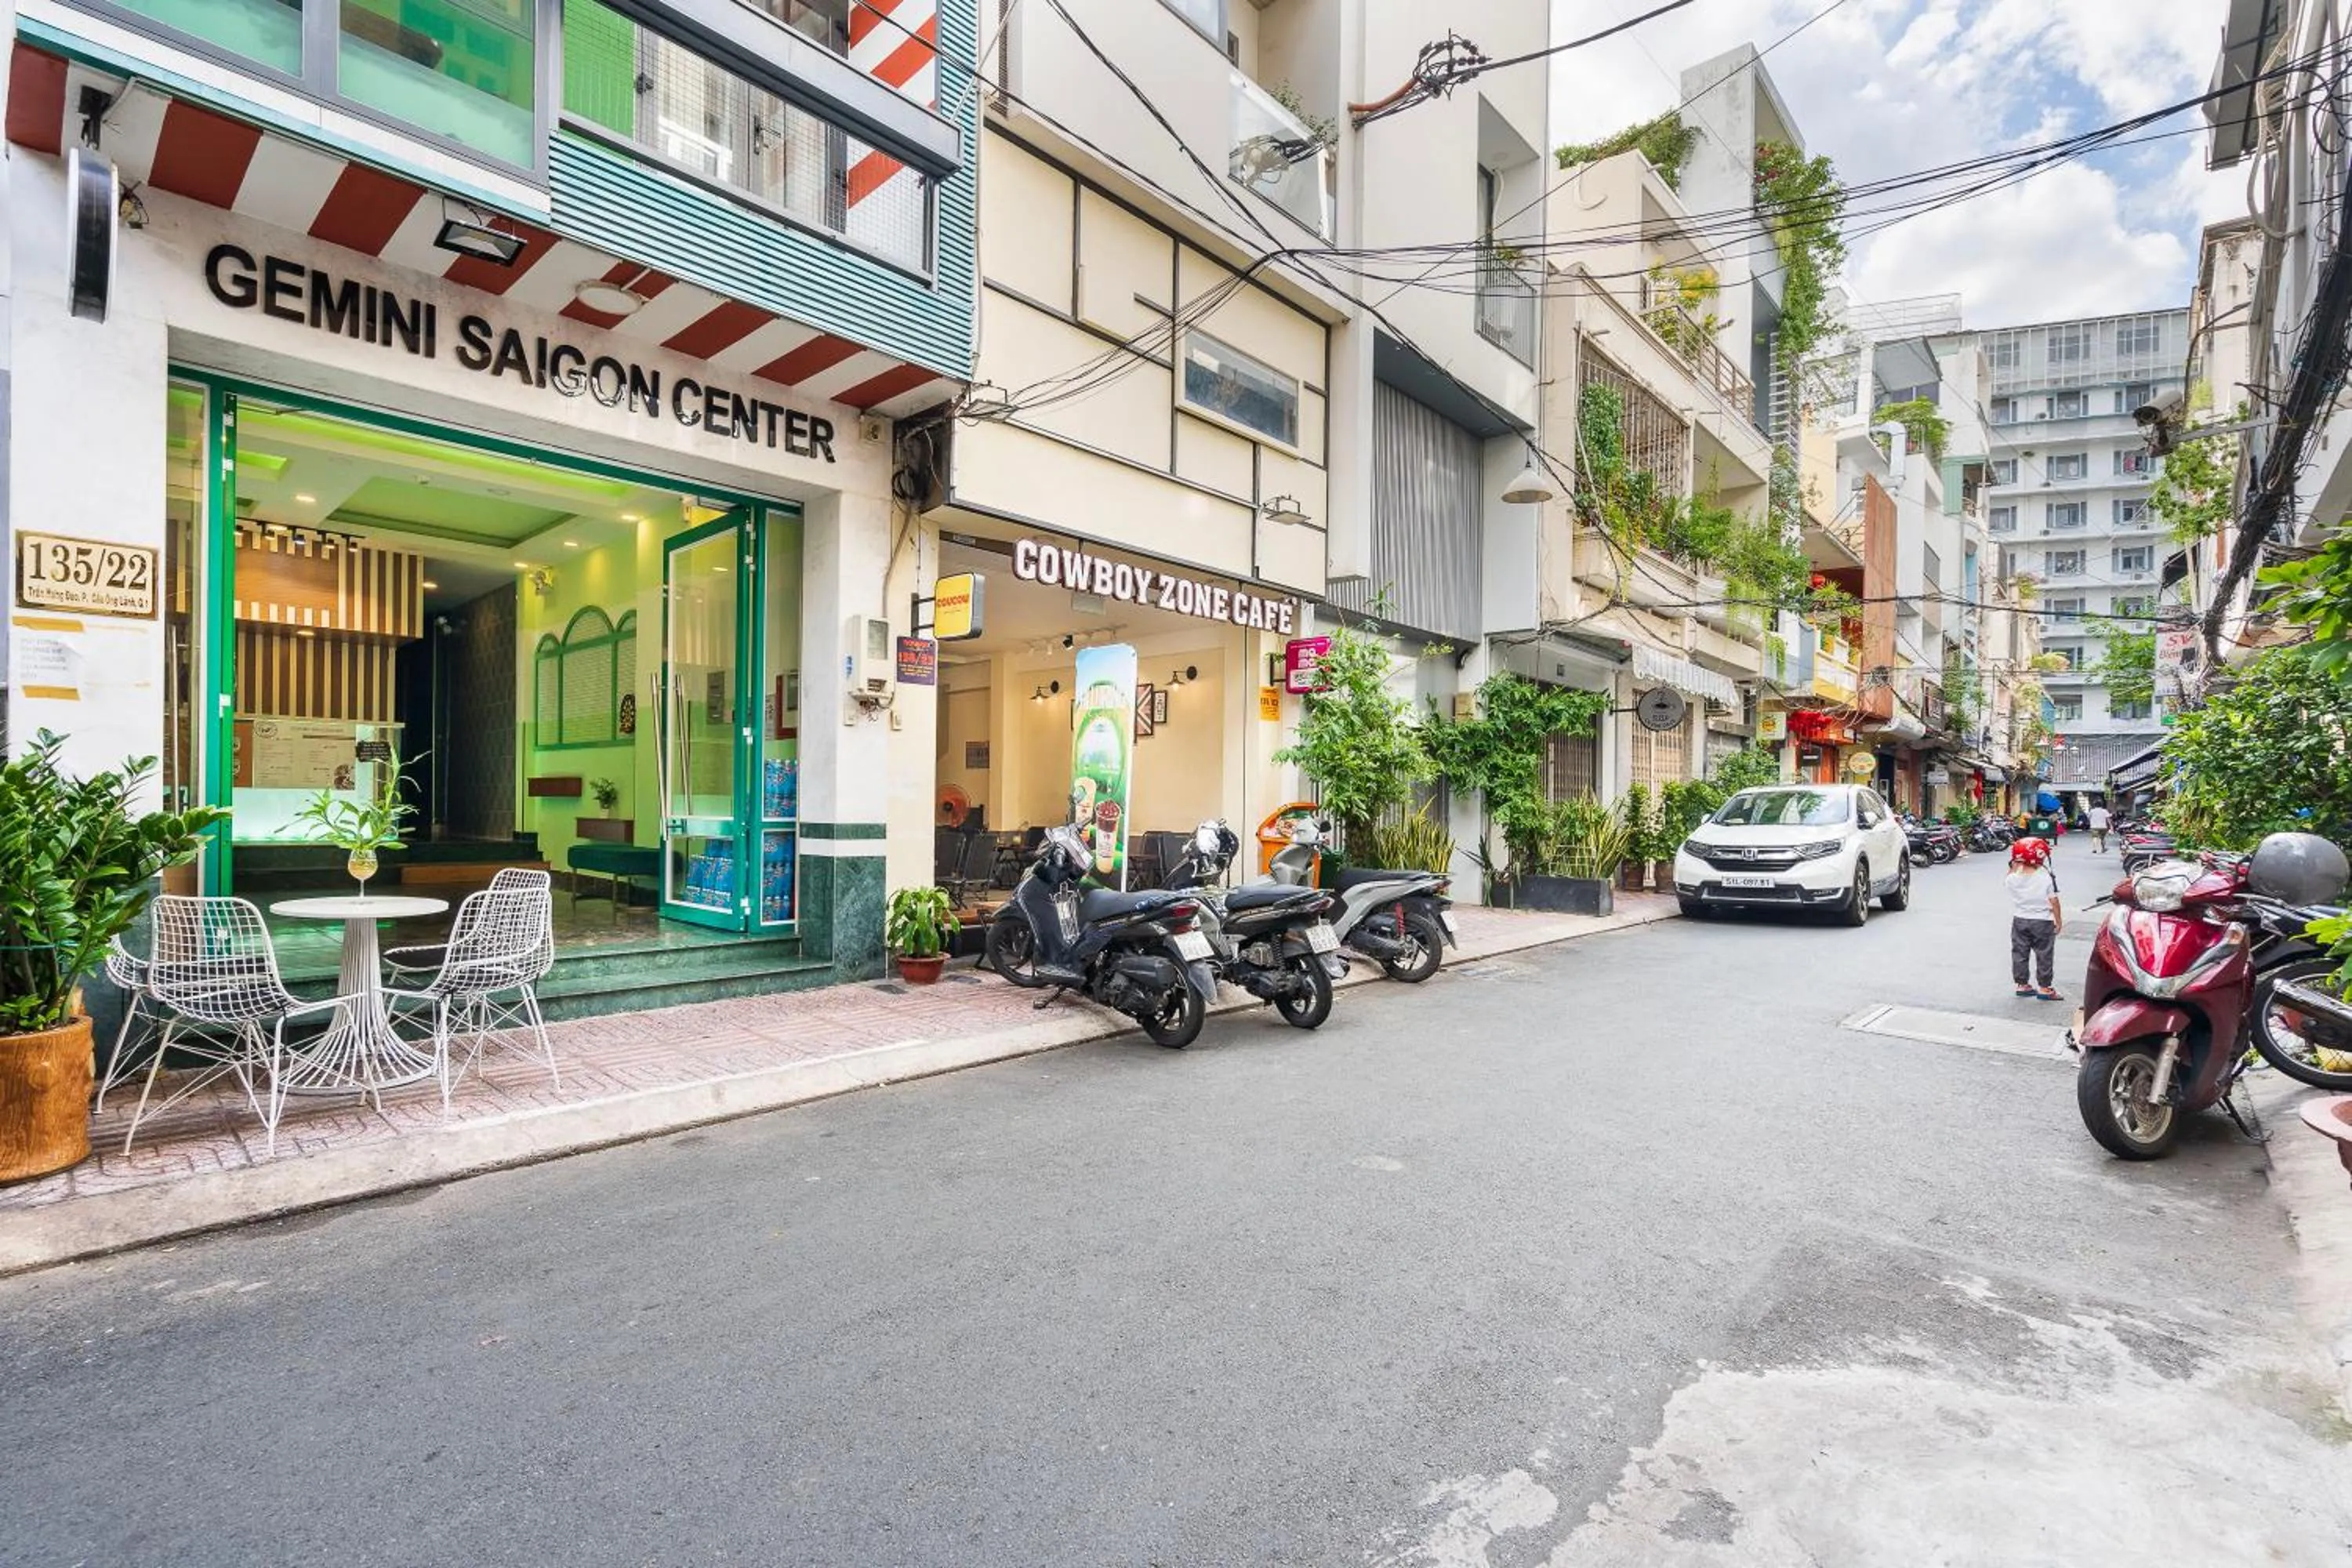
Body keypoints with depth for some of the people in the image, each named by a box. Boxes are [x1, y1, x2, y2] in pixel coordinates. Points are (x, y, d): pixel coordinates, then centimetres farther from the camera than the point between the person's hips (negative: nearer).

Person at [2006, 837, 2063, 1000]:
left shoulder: (2014, 877, -9)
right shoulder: (2046, 877, -15)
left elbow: (2006, 882, 16)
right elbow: (2053, 901, -10)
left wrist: (2013, 866, 12)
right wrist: (2059, 920, 1)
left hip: (2019, 921, 3)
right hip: (2042, 921, -3)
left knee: (2019, 953, 12)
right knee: (2044, 955, 7)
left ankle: (2022, 984, 19)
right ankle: (2044, 987, 12)